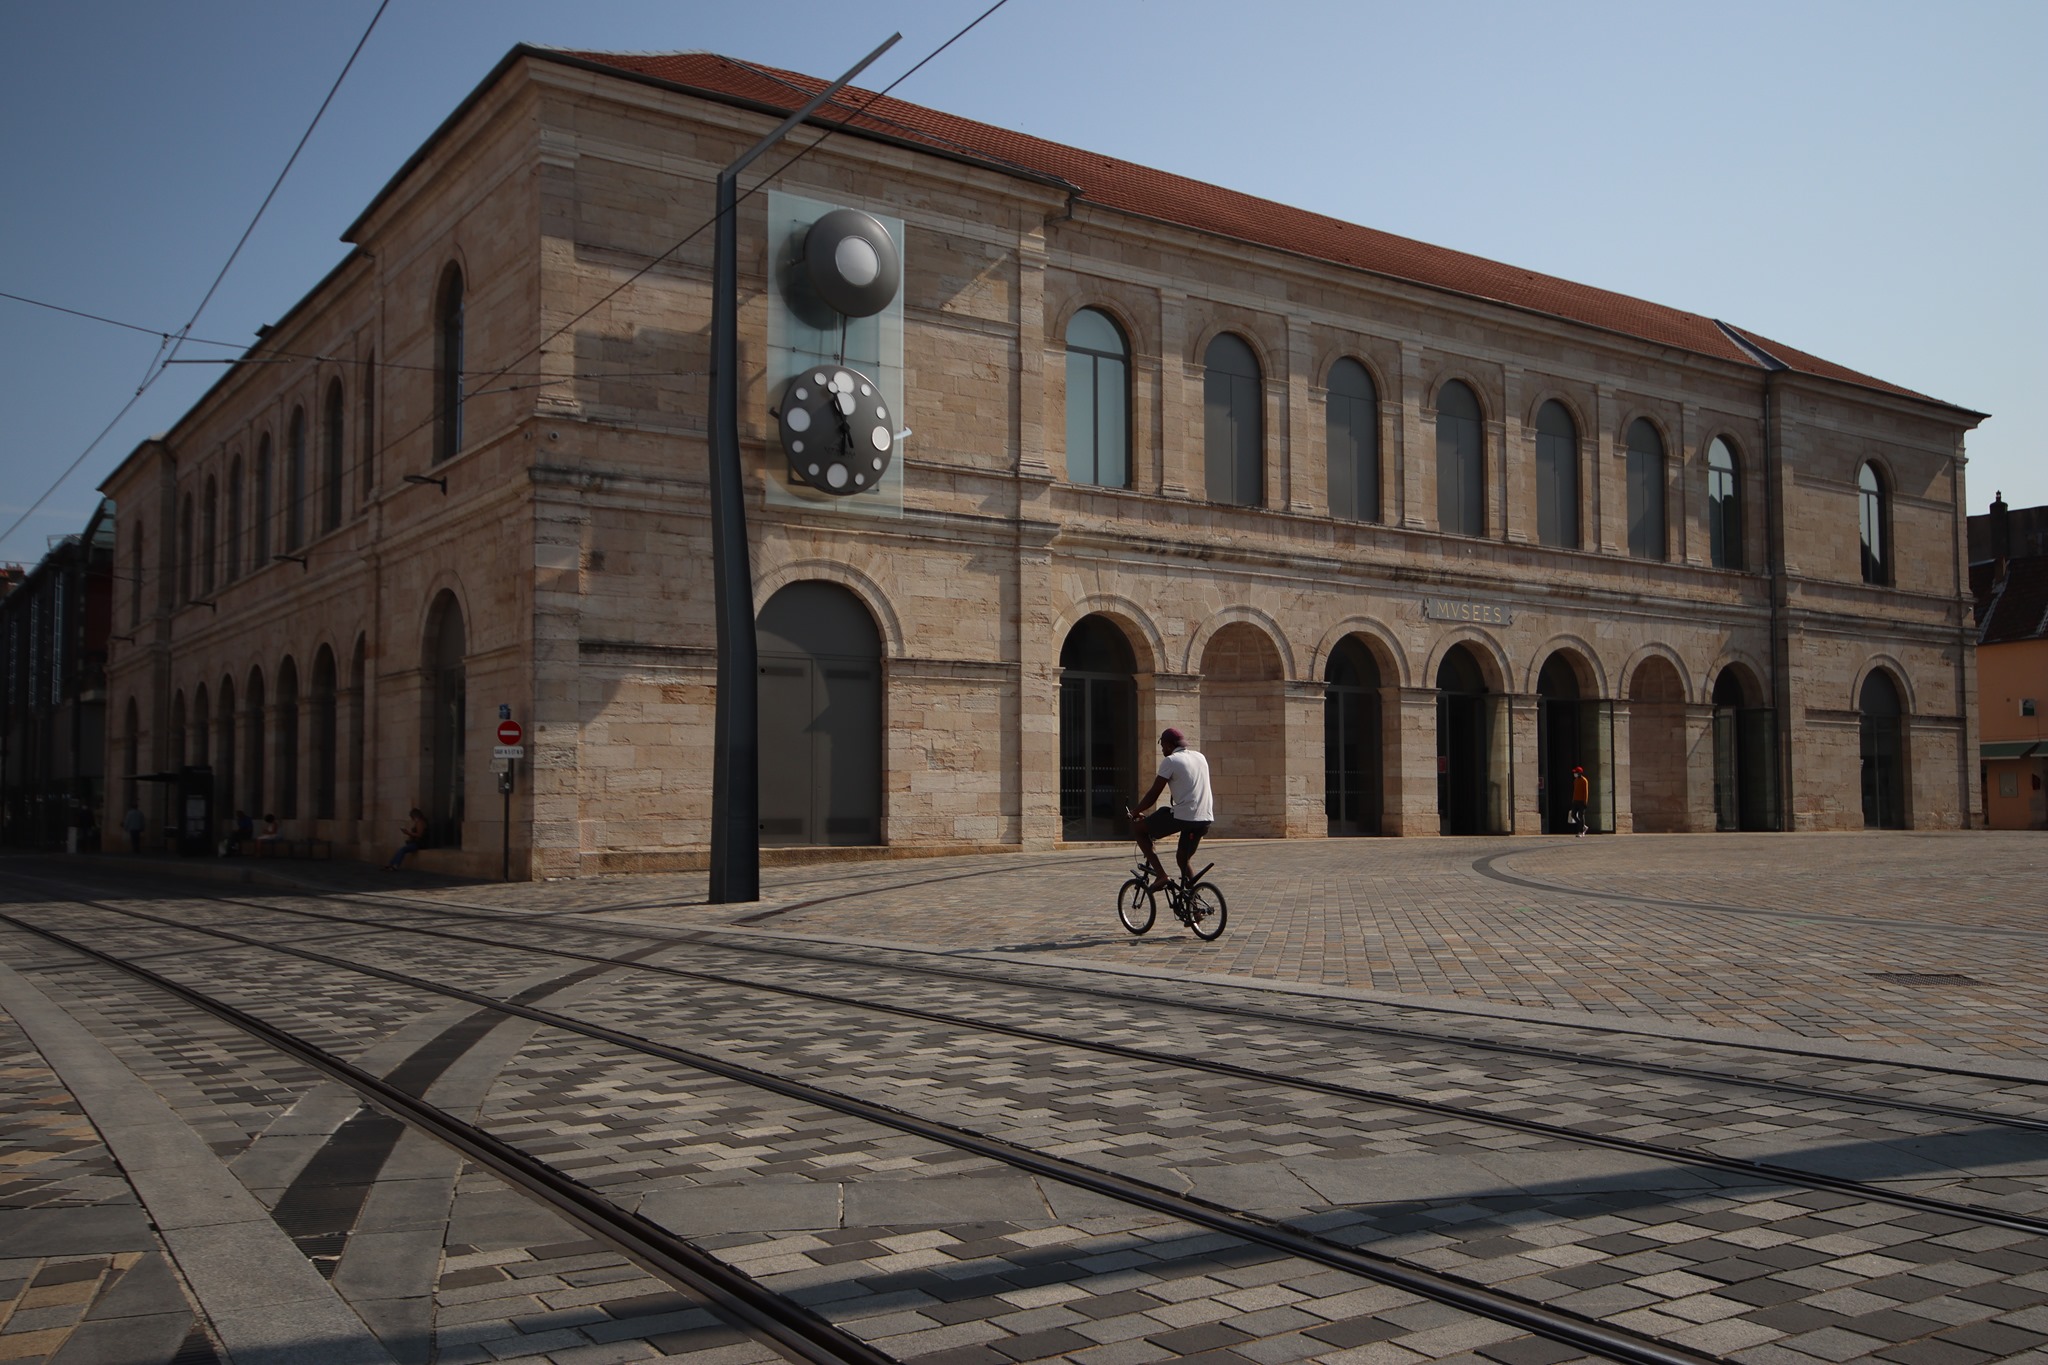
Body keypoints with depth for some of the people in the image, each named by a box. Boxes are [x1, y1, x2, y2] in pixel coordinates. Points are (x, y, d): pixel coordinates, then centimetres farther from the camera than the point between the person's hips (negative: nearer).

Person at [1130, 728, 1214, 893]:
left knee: (1137, 827, 7)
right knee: (1184, 858, 24)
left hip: (1184, 816, -7)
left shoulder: (1170, 761, -4)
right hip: (1205, 819, 8)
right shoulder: (1200, 757, 18)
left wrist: (1136, 812, 10)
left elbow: (1154, 793, -4)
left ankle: (1160, 874, -1)